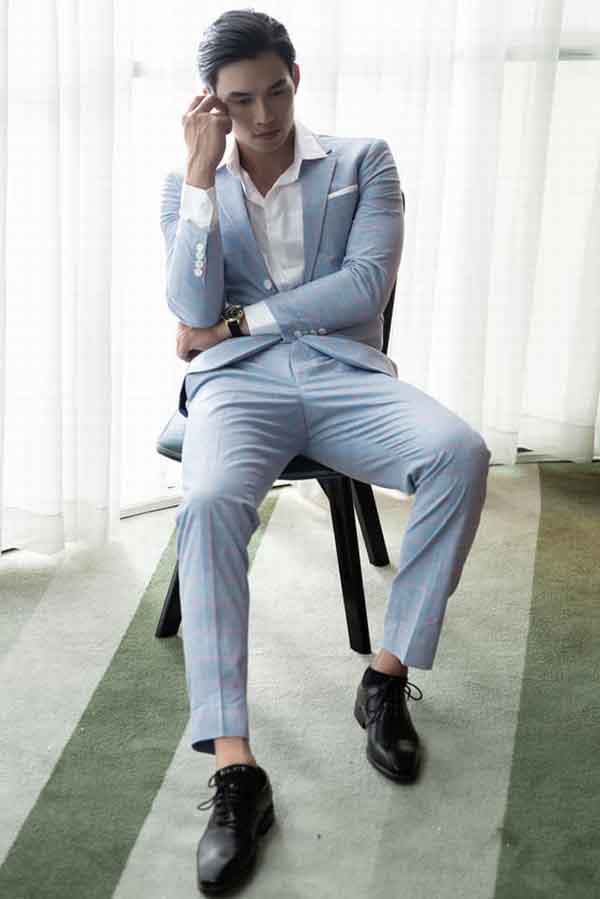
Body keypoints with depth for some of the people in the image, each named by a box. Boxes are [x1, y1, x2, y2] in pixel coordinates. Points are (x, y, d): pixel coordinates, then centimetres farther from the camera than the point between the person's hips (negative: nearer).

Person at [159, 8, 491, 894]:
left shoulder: (364, 161, 10)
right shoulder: (188, 185, 13)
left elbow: (366, 287, -5)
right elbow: (194, 313, -3)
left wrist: (237, 319, -4)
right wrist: (202, 172, -5)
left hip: (346, 373, 1)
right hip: (238, 383, 0)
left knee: (461, 454, -31)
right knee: (208, 504, -35)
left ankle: (388, 677, -15)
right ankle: (234, 770, -34)